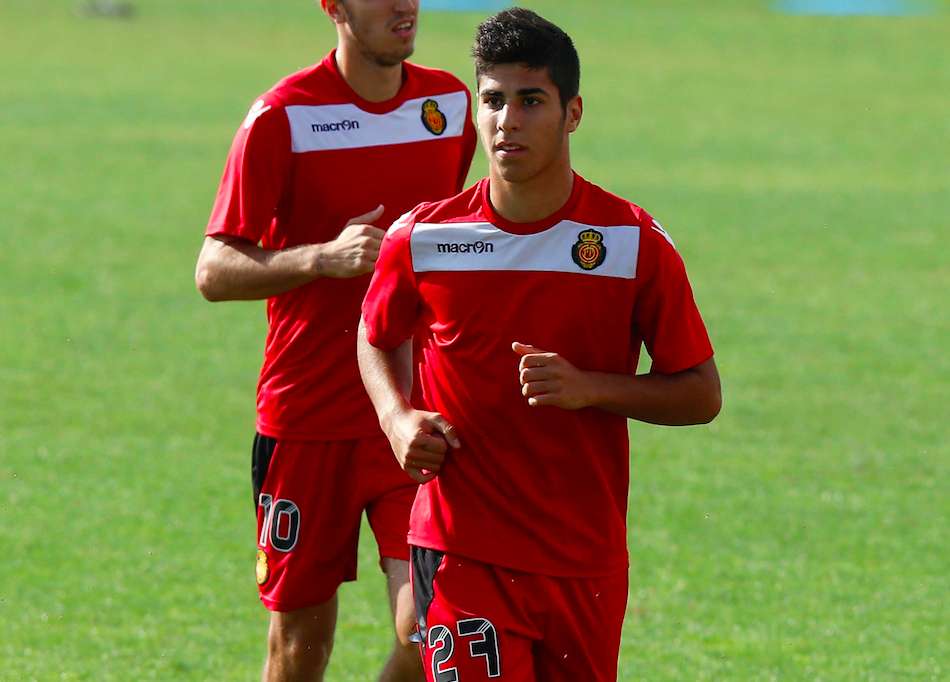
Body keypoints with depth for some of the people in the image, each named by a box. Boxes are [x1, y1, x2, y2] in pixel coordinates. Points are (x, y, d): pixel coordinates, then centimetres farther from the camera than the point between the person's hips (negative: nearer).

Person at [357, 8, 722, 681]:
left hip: (587, 562, 1)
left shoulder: (636, 242, -4)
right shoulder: (421, 237, -2)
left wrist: (589, 388, -15)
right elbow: (378, 337, 19)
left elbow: (701, 393, 1)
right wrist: (398, 419, -1)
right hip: (463, 547, -1)